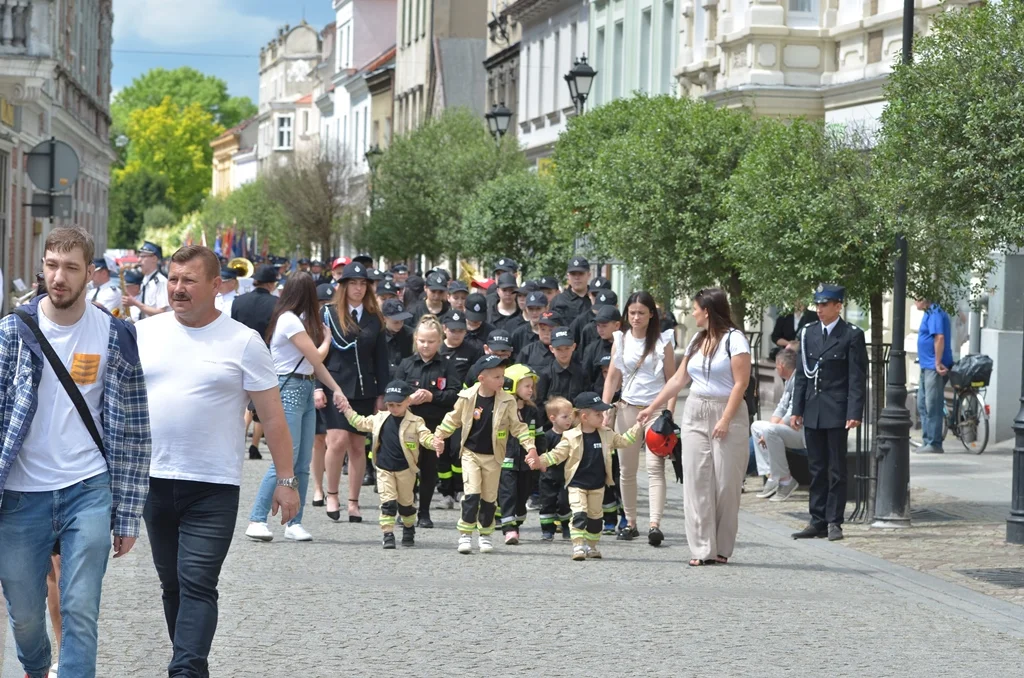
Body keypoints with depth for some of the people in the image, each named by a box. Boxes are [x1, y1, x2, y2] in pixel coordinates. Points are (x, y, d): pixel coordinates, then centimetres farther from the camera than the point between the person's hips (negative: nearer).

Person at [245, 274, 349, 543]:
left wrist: (335, 389, 6)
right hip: (289, 390, -9)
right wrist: (326, 338, 10)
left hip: (305, 391, 9)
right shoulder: (289, 320, -12)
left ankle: (294, 523, 6)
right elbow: (316, 357, -10)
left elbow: (313, 363, 14)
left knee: (302, 464, 5)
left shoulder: (299, 319, 16)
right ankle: (257, 520, -11)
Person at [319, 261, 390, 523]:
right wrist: (317, 386, -6)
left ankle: (353, 502, 12)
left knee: (358, 446, 5)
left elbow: (381, 359, 11)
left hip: (364, 390, 3)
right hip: (336, 386, -3)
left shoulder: (374, 319, 9)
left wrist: (381, 393, 6)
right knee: (338, 440, -15)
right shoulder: (329, 314, 1)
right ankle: (331, 495, 2)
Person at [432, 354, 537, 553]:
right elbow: (453, 419, 7)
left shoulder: (507, 401, -8)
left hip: (493, 457, 1)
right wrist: (439, 436, 6)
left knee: (489, 497, 8)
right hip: (471, 453, -1)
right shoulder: (467, 398, -8)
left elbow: (517, 426, -4)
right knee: (472, 494, -12)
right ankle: (465, 535, -3)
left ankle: (485, 535, 21)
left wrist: (529, 446, -13)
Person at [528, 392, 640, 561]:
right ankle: (578, 546, -16)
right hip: (577, 484, -4)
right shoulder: (571, 437, -11)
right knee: (579, 514, -16)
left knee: (595, 516, 12)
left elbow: (622, 442, 13)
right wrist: (541, 461, -24)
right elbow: (558, 454, -11)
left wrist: (636, 428, 5)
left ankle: (591, 546, 25)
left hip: (597, 486, 4)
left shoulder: (607, 435, 1)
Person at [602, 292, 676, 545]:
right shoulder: (620, 341, 8)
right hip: (627, 409, 3)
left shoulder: (663, 342, 0)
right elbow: (612, 377, 8)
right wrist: (604, 410, -1)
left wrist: (669, 414, -10)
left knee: (655, 467, -13)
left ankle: (655, 524, -22)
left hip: (655, 410, -3)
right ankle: (630, 522, 16)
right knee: (627, 469, 7)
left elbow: (672, 381, 0)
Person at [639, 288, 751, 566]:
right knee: (697, 481, -2)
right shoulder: (697, 341, 15)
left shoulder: (733, 339, -6)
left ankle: (721, 548, 4)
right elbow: (679, 379, 20)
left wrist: (725, 420, -16)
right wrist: (653, 407, 20)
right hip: (695, 415, 6)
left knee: (725, 483, -3)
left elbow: (741, 383, -11)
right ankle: (703, 549, -2)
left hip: (727, 414, -6)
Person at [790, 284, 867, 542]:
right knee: (816, 469, 8)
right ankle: (818, 521, 13)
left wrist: (854, 413, -14)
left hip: (837, 413, -5)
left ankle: (834, 522, 5)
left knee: (836, 469, 1)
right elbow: (802, 374, 12)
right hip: (812, 412, 5)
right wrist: (797, 409, 7)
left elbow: (858, 377, -7)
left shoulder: (852, 335, -5)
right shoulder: (808, 333, 9)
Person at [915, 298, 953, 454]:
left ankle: (934, 444, -4)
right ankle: (927, 442, 22)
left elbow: (939, 338, -24)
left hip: (934, 368, -11)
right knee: (923, 405, 16)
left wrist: (938, 363, -25)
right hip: (927, 367, 11)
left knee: (932, 406, -7)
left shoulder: (935, 314, -16)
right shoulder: (929, 313, 16)